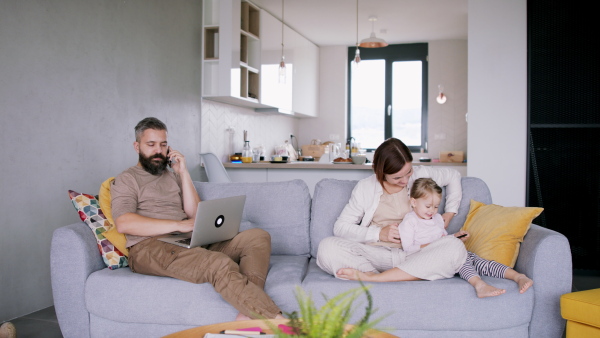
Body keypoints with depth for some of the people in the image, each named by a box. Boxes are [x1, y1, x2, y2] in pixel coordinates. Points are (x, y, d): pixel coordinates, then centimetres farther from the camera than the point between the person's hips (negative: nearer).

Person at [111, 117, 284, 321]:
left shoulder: (173, 176, 27)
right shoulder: (126, 180, 11)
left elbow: (195, 214, 12)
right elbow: (124, 224, -9)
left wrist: (183, 172, 8)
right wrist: (179, 225, -16)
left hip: (190, 242, 6)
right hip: (149, 248, -6)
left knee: (259, 237, -15)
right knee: (220, 264, -35)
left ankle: (248, 316, -38)